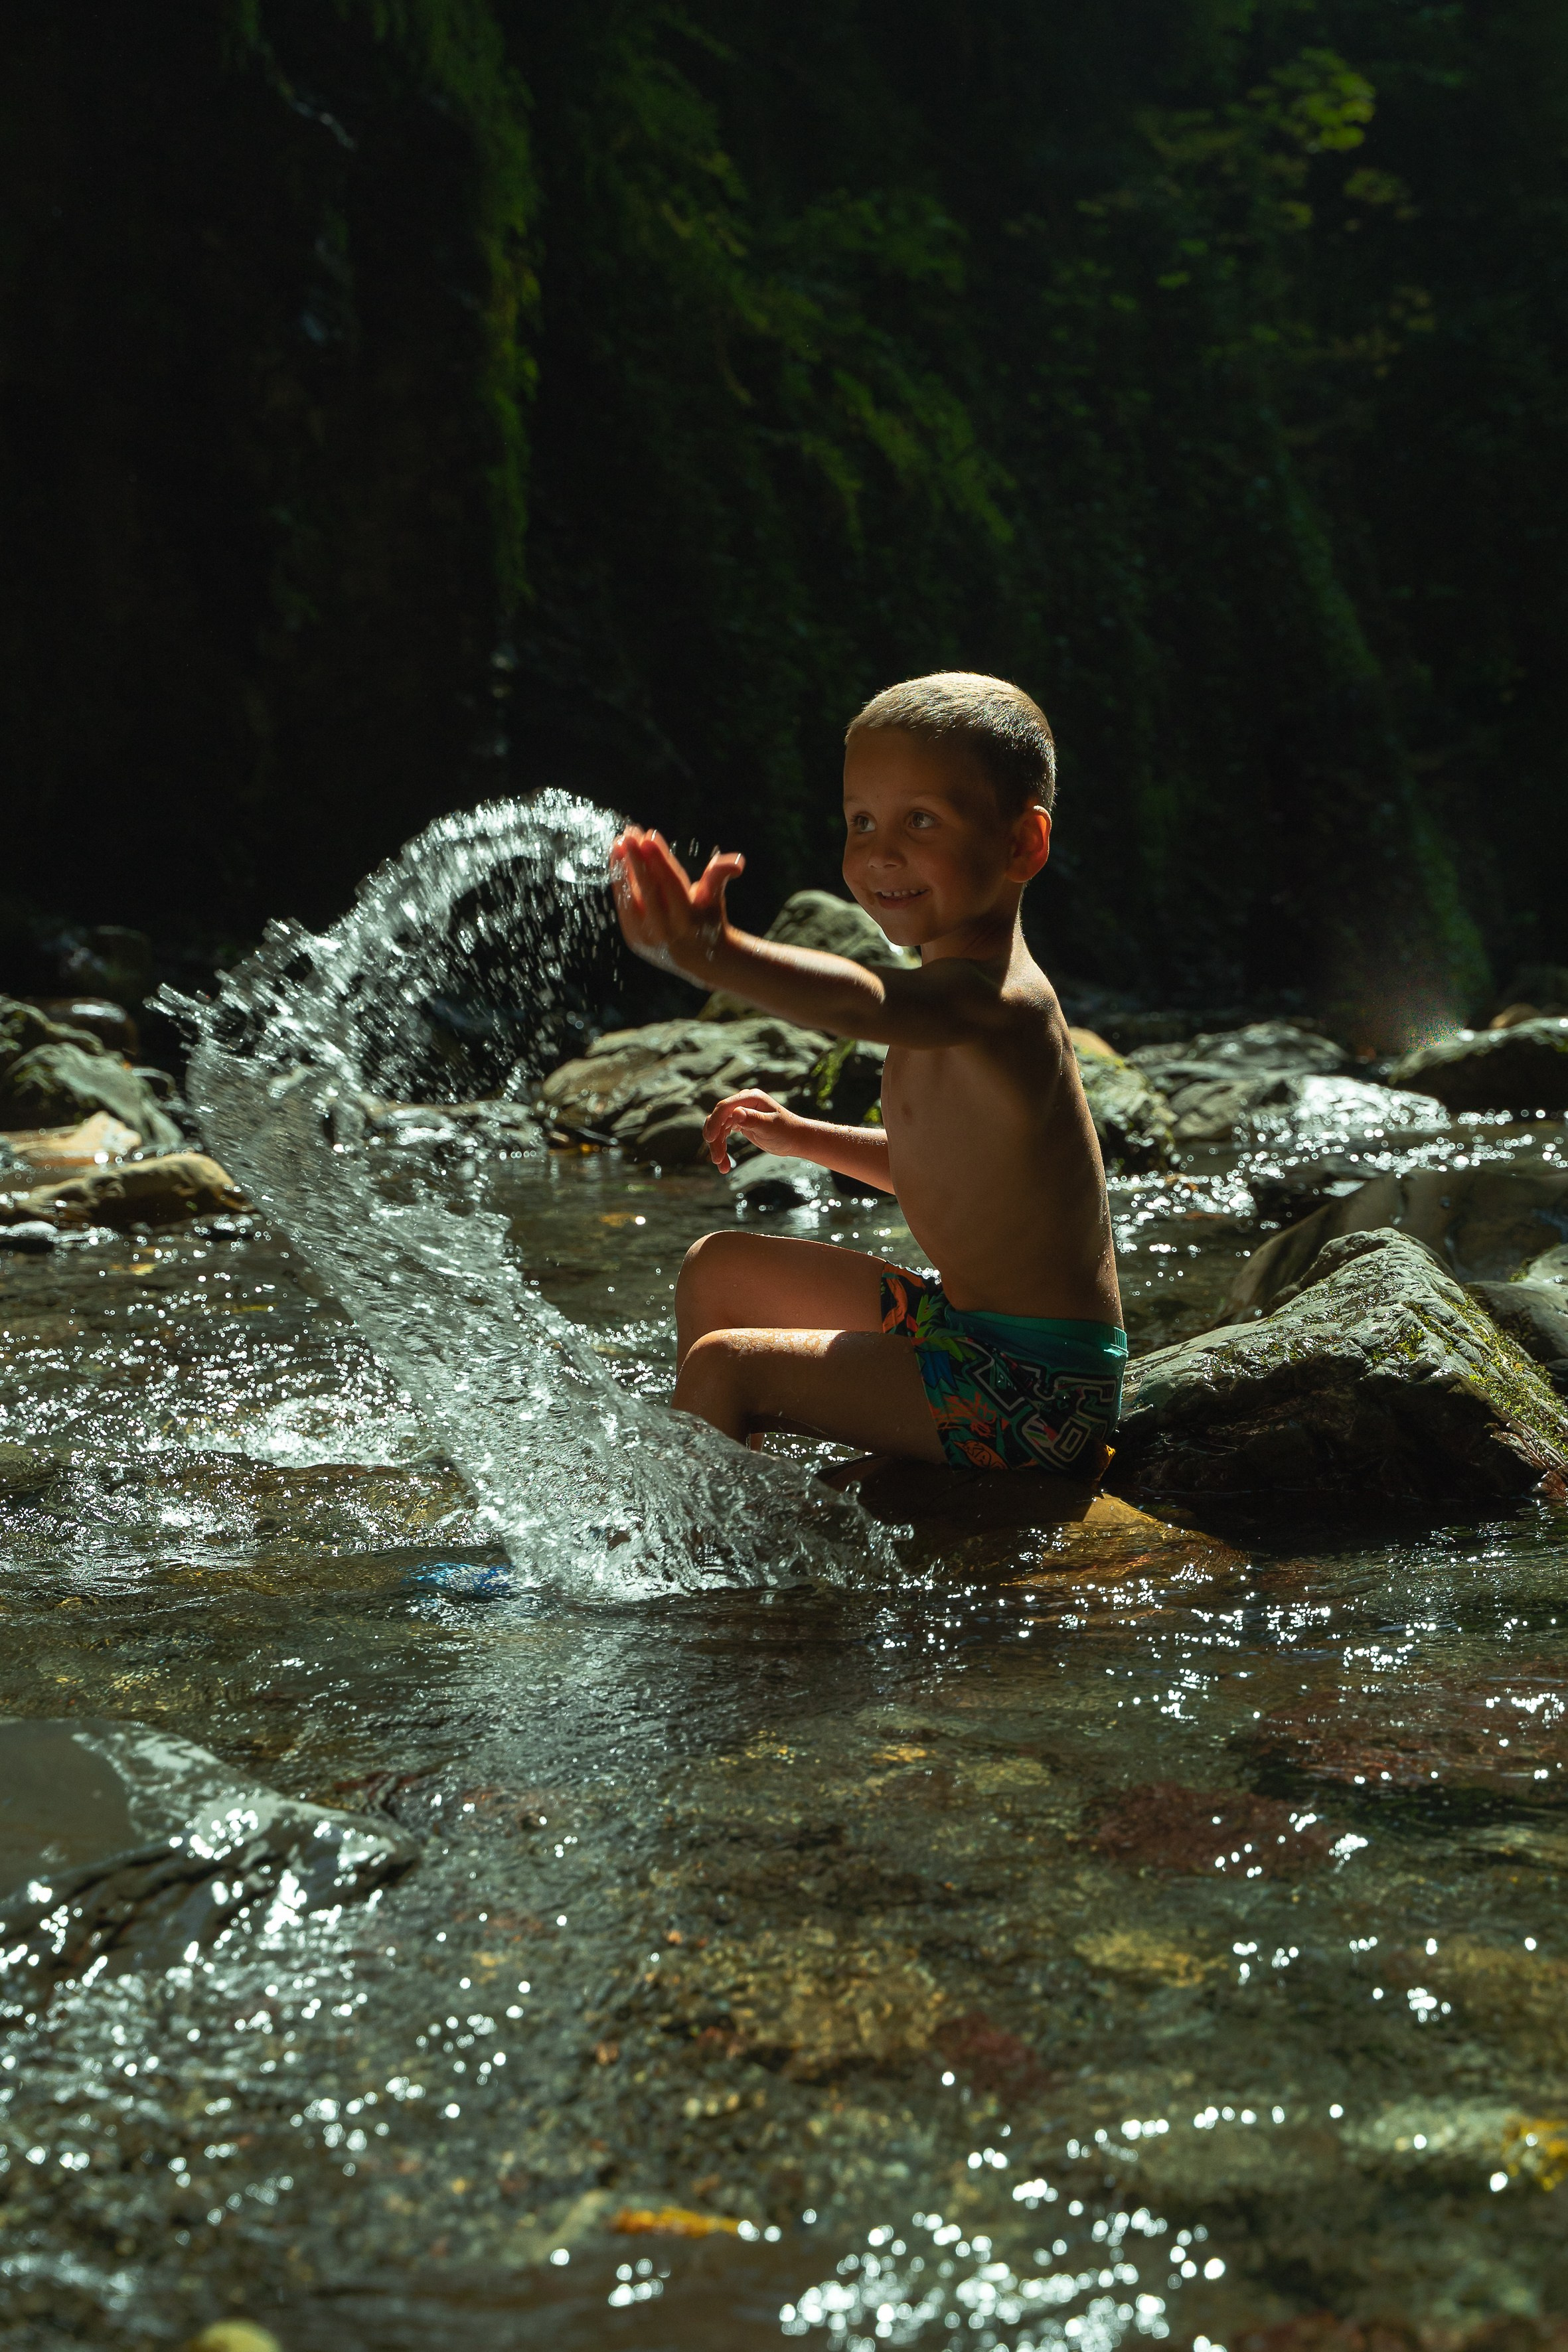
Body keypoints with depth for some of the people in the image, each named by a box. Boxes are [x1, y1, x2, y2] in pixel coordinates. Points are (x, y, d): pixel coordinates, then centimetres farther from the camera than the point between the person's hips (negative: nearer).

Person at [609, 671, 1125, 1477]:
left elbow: (859, 1001, -47)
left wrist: (717, 957, -64)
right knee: (718, 1269, 18)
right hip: (963, 1320, 11)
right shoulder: (968, 982, 10)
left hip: (1031, 1391, -11)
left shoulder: (991, 997, -23)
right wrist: (802, 1137, 15)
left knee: (723, 1370, -18)